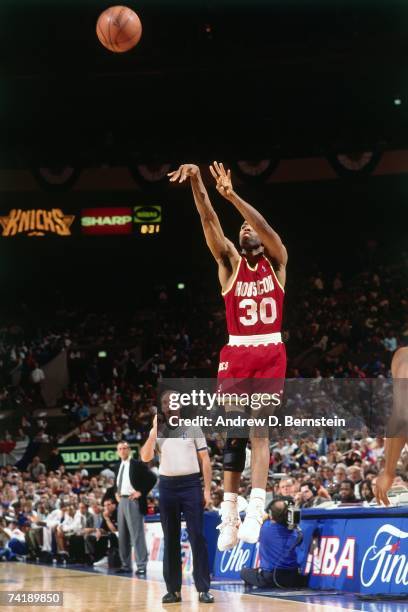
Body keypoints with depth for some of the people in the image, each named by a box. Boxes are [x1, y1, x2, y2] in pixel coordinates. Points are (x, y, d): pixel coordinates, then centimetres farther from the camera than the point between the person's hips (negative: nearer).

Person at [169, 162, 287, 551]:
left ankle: (256, 510, -22)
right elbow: (210, 224, -5)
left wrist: (232, 195, -28)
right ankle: (229, 514, 3)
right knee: (233, 434, 1)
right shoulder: (230, 262, 9)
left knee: (259, 427, -12)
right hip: (236, 354, 2)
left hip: (270, 354, -2)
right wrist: (197, 184, -21)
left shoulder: (276, 262, 5)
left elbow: (265, 227, -14)